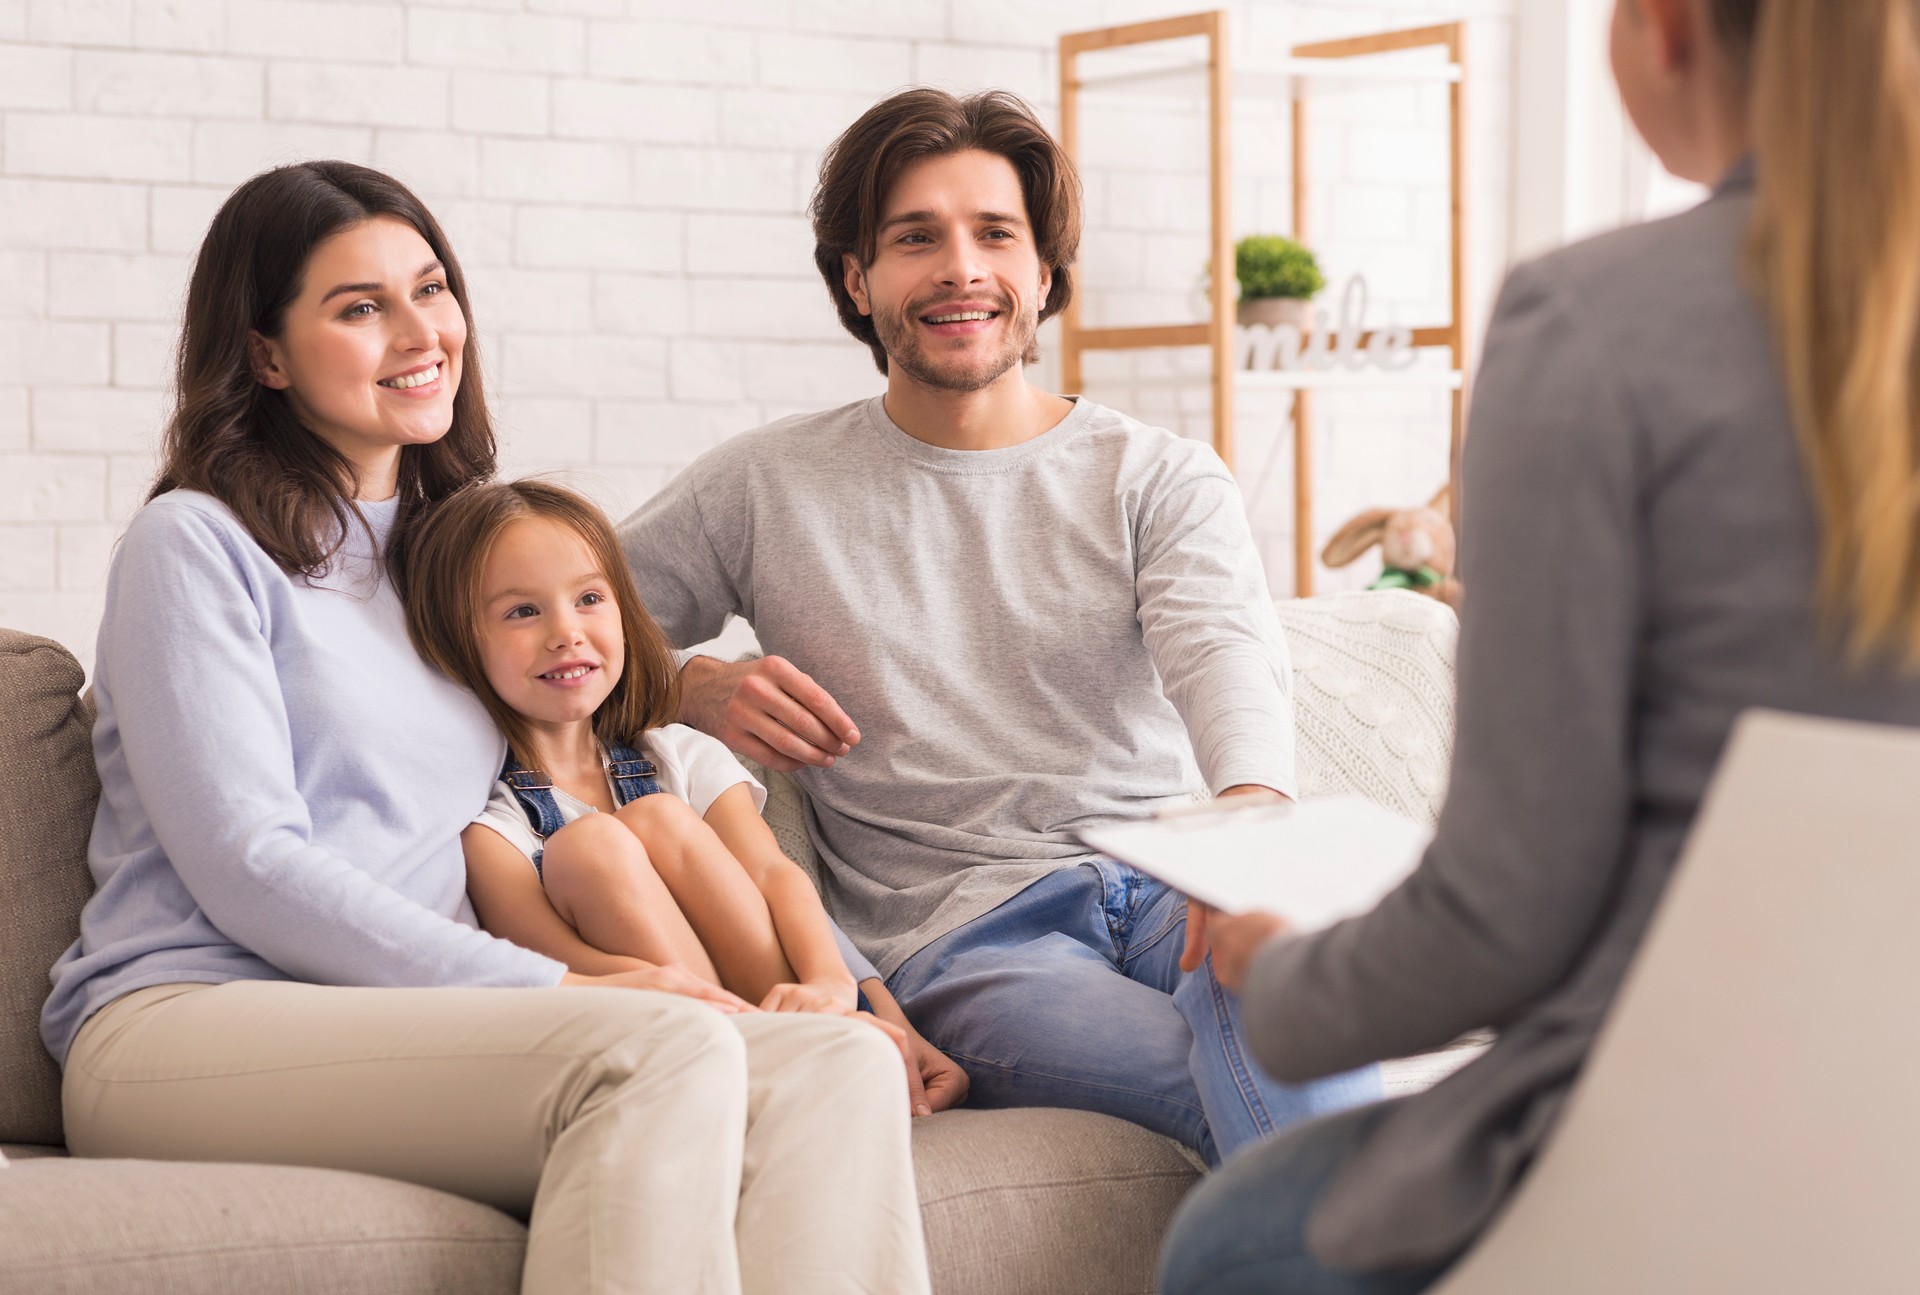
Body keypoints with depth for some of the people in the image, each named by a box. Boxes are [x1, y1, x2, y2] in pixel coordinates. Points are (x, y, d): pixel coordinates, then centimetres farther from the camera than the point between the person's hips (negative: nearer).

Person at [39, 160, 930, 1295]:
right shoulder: (195, 545, 4)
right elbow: (248, 872, -7)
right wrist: (553, 988, -15)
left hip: (409, 1034, 6)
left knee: (838, 1067, -24)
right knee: (665, 1052, -33)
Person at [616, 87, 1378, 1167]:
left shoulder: (1165, 481, 13)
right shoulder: (762, 491, 15)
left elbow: (1226, 655, -8)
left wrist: (1254, 812, -31)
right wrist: (698, 688, 0)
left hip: (1172, 878, 2)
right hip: (960, 935, -1)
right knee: (1305, 1106, -33)